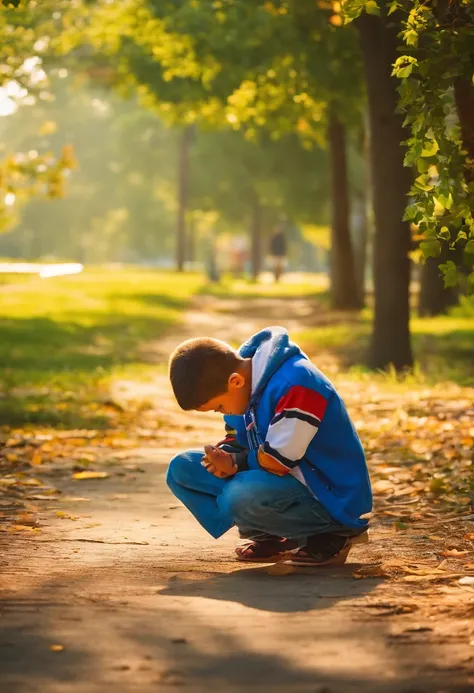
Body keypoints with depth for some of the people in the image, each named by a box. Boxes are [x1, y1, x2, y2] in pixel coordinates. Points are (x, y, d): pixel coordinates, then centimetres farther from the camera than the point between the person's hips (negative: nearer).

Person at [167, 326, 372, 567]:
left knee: (242, 496, -37)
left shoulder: (295, 385, -28)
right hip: (283, 483, 9)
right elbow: (236, 439, 10)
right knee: (181, 469, 2)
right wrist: (223, 458, -12)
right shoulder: (241, 373, -1)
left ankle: (329, 535, -11)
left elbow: (279, 461, -27)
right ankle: (271, 536, 2)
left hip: (332, 498, -9)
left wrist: (236, 462, -12)